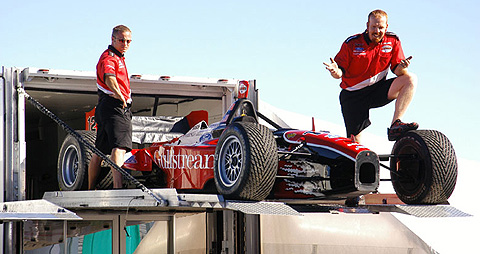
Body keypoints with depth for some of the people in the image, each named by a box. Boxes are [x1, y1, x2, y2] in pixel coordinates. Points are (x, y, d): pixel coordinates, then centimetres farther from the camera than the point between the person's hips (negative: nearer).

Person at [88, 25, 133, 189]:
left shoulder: (119, 57, 24)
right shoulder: (108, 57, -9)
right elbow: (109, 78, -31)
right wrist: (121, 97, -25)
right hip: (114, 107, -11)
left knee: (99, 152, 15)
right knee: (119, 147, -24)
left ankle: (90, 190, 22)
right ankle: (117, 187, -38)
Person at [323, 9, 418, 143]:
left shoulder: (393, 41, -3)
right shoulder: (352, 43, -10)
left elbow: (397, 70, -4)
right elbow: (340, 72, -8)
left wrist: (402, 67, -28)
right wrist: (335, 71, -32)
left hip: (378, 90, 3)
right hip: (353, 96, -3)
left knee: (410, 79, -20)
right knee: (355, 141, -9)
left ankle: (395, 126, -26)